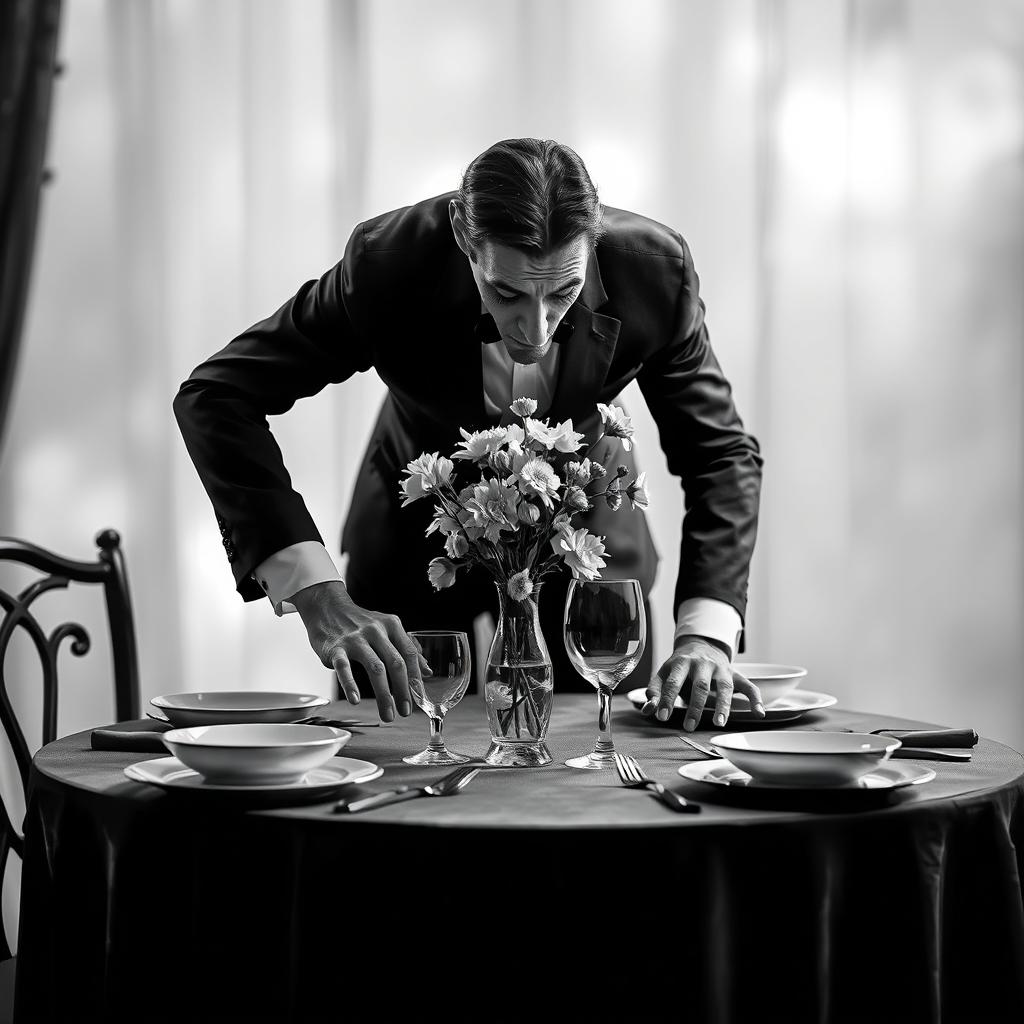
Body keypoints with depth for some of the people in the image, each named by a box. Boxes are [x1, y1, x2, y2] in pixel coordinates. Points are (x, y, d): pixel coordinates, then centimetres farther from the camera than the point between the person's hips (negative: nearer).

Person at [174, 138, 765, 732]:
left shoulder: (653, 268, -29)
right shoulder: (390, 264, -34)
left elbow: (721, 454, -16)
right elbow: (216, 398, -32)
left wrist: (705, 634, -31)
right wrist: (320, 600, -43)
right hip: (422, 521, -1)